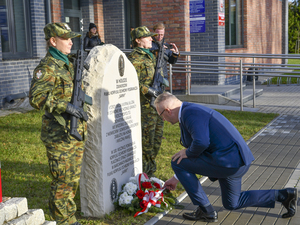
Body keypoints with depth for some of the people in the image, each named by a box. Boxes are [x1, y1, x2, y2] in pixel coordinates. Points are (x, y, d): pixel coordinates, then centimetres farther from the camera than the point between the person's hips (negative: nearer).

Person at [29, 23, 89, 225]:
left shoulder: (69, 64, 15)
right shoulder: (47, 67, -13)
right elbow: (36, 97, -25)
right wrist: (66, 106, -30)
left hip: (76, 132, 9)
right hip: (59, 135, -9)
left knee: (74, 178, 16)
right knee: (63, 180, -1)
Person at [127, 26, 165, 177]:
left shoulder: (151, 56, 18)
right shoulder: (134, 58, -12)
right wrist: (148, 90, -23)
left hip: (157, 105, 9)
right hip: (145, 106, -9)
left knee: (156, 140, 15)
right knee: (146, 141, -3)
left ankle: (150, 171, 29)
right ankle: (143, 175, 7)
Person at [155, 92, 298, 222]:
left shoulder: (190, 112, -16)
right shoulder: (191, 112, 18)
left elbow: (201, 142, -33)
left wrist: (188, 153, -10)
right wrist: (177, 178, 32)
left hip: (227, 160, -11)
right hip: (237, 159, 11)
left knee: (177, 162, -2)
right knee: (232, 204, 27)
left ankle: (206, 211, 4)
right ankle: (283, 195, 21)